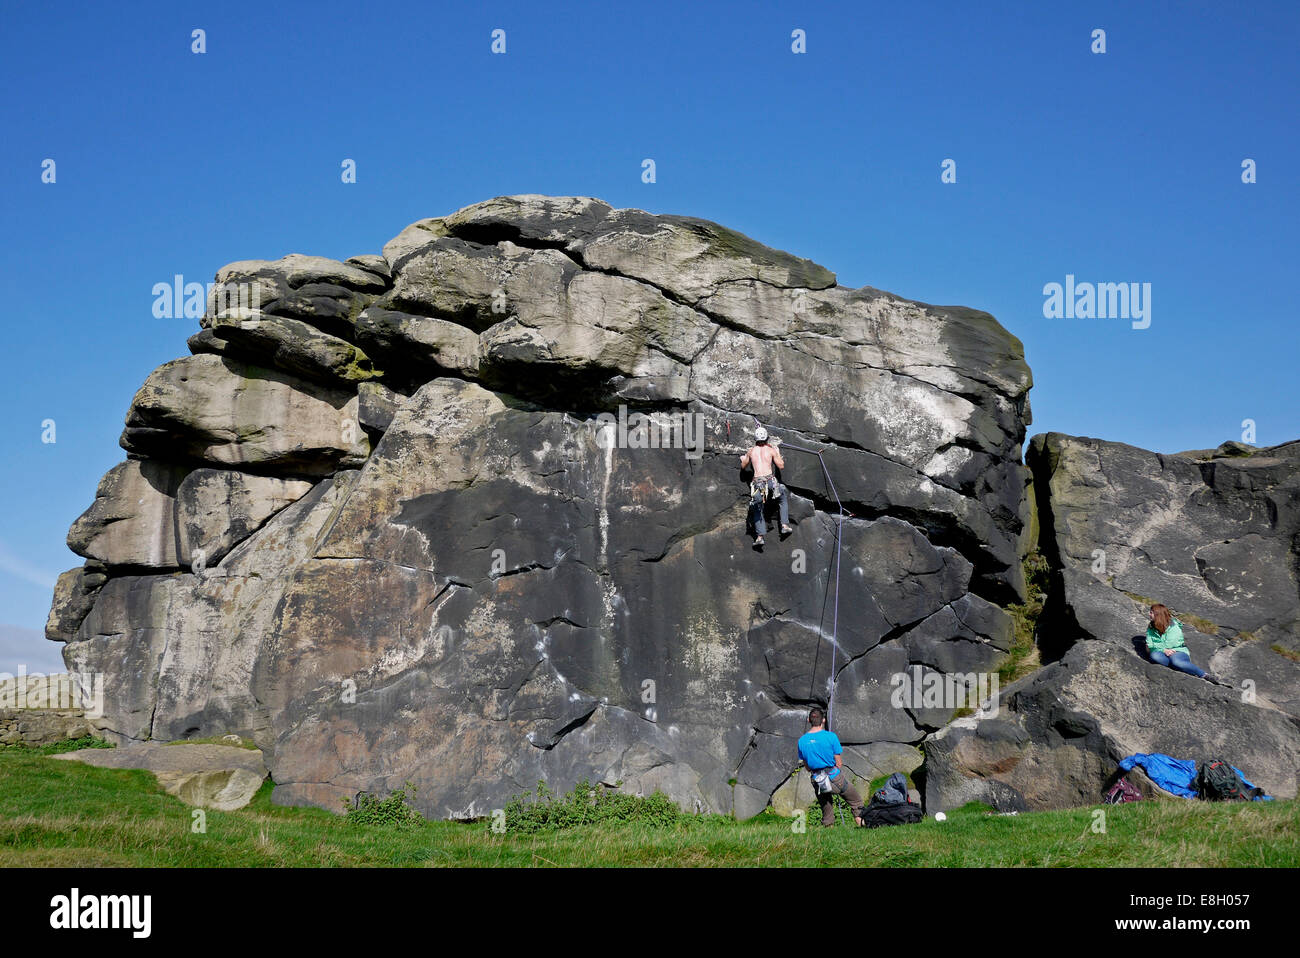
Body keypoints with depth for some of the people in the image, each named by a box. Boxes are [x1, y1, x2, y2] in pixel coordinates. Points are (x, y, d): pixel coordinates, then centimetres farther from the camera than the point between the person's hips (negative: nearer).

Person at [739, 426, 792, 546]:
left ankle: (760, 536, -1)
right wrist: (778, 452, 25)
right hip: (771, 480, -1)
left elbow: (743, 466, 26)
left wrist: (743, 459, 48)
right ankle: (785, 525, 17)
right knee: (783, 499, 26)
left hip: (757, 482, 1)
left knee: (757, 510, 12)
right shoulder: (771, 450, 7)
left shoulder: (751, 451, 12)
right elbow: (781, 466, 12)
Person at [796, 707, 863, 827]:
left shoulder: (802, 741, -1)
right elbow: (838, 764, -6)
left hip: (818, 781, 4)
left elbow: (807, 767, 7)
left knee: (826, 810, 20)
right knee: (856, 803, 15)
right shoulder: (831, 736, -11)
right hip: (834, 777, -4)